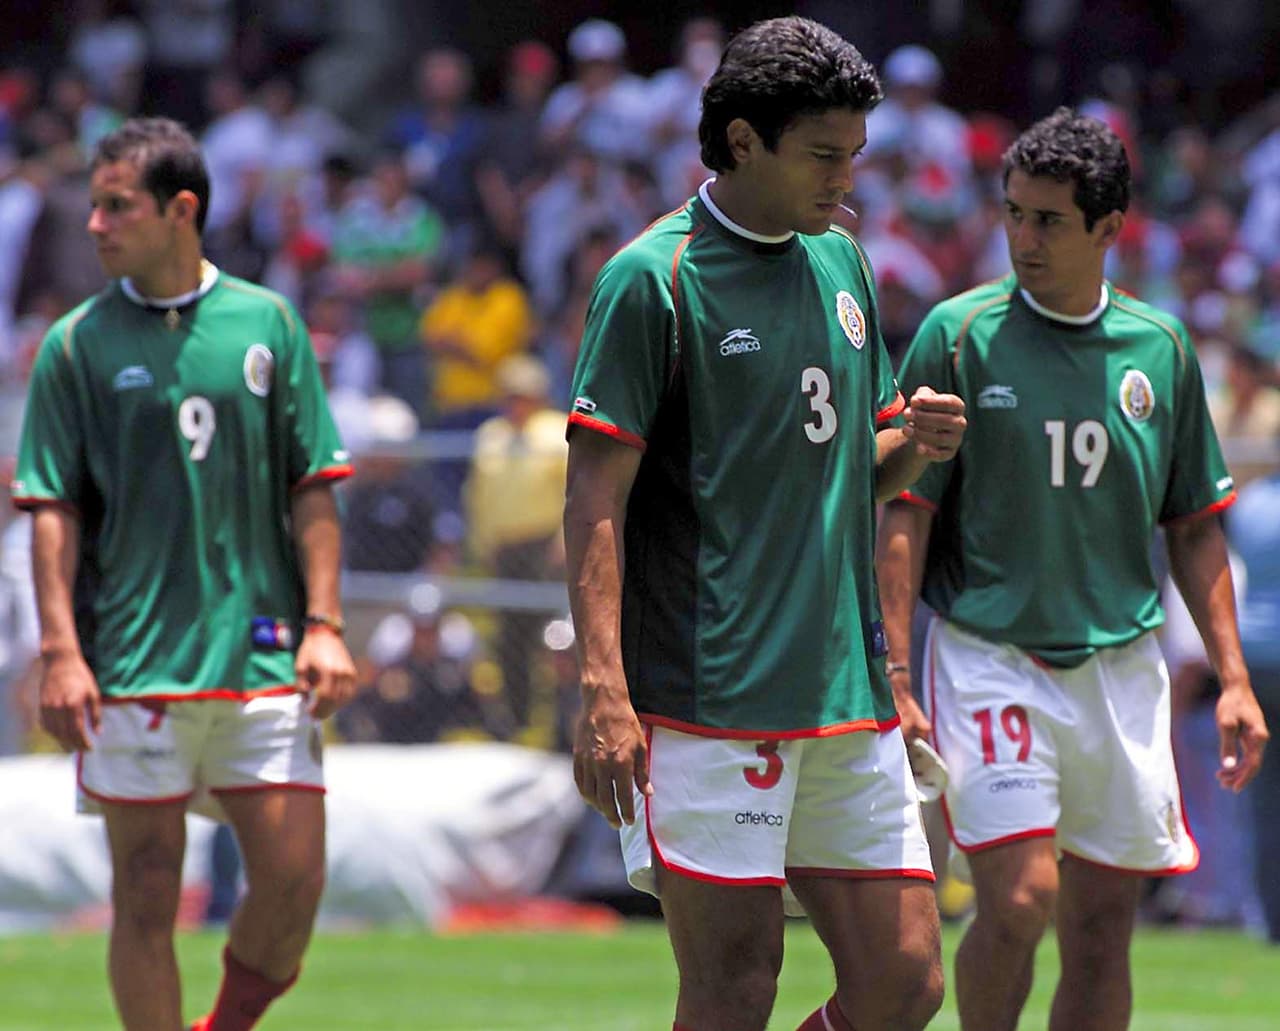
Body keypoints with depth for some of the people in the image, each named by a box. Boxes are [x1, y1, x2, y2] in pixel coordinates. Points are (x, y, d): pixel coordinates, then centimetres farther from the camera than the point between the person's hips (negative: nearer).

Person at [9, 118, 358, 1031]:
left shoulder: (267, 324, 6)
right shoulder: (78, 344, 2)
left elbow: (313, 487, 8)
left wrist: (324, 624, 0)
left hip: (265, 656, 1)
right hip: (131, 669, -1)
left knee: (293, 878, -4)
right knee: (147, 895, 0)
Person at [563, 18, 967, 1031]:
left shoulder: (842, 263, 15)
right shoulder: (654, 277, -6)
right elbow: (597, 495, -10)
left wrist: (915, 443, 1)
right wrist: (601, 692, -19)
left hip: (849, 693, 7)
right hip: (709, 705, -7)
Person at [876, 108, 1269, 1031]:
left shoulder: (1161, 347, 6)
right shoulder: (961, 335, -4)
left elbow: (1195, 526, 14)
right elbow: (905, 514, -4)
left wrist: (1233, 678, 8)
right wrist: (895, 679, -11)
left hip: (1121, 667, 4)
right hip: (989, 654, -4)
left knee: (1103, 924, 3)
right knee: (1020, 899, -15)